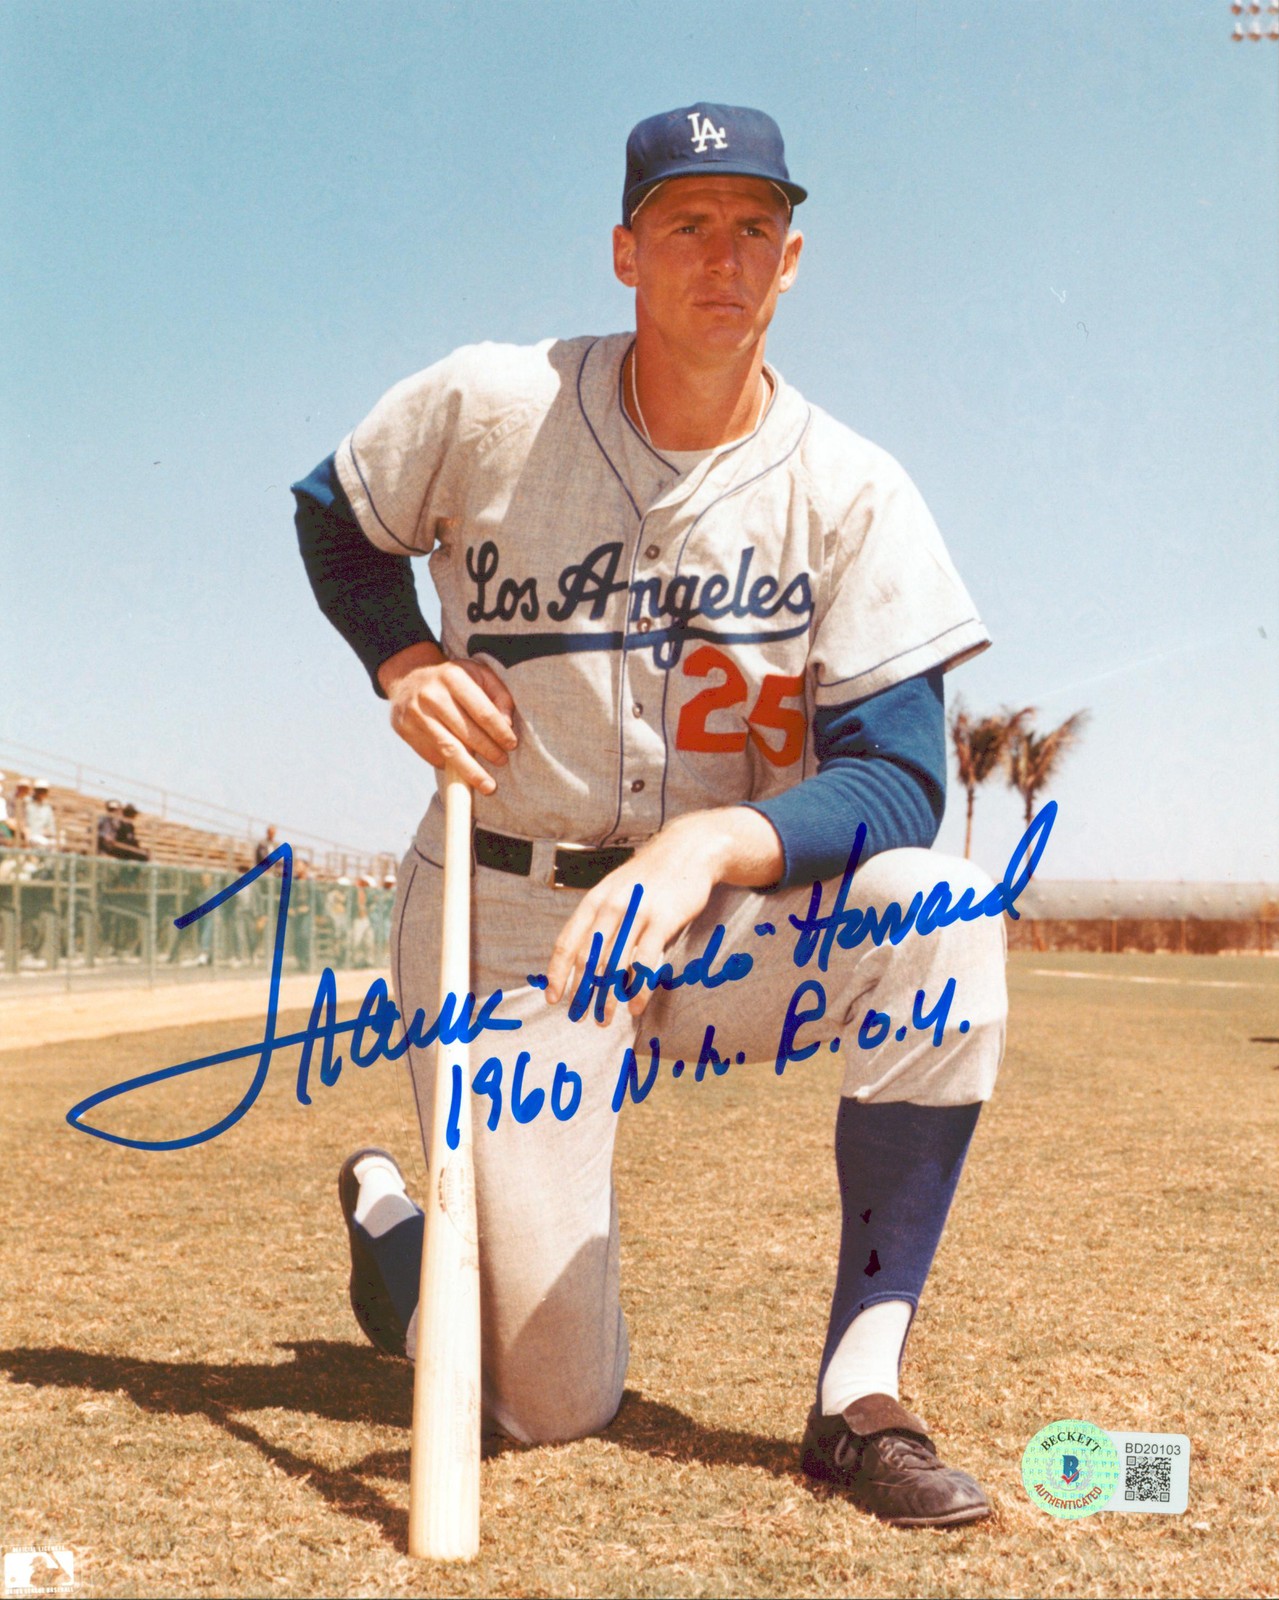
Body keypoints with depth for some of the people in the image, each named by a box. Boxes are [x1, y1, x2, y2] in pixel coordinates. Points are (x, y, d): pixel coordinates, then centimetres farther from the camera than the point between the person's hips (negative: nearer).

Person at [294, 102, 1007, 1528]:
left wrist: (708, 844, -36)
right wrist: (402, 658, -9)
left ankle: (859, 1392, -20)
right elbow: (333, 517, 11)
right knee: (552, 1404, -4)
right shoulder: (487, 406, -8)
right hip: (505, 921, -1)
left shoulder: (850, 492, -9)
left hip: (735, 919, 2)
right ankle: (384, 1216, 31)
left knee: (940, 913, -32)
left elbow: (896, 779, -18)